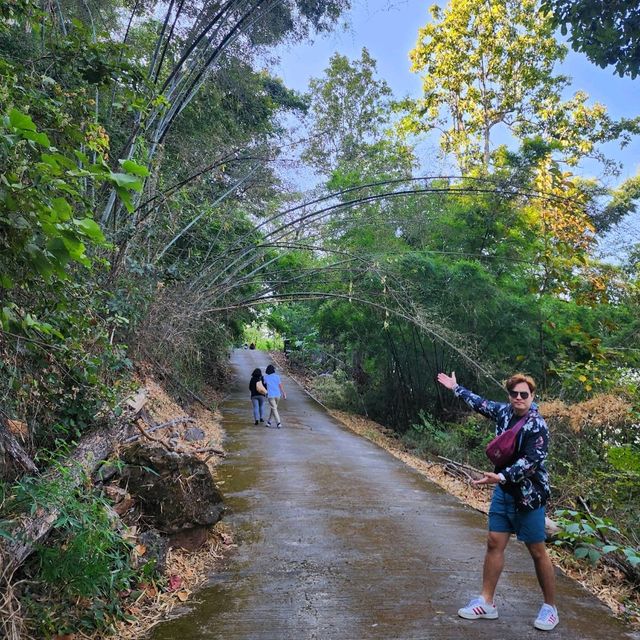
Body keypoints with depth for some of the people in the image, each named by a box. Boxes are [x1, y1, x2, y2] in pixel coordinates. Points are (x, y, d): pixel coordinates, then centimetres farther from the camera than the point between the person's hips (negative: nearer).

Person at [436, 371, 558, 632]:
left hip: (528, 495, -7)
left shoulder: (537, 426, -18)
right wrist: (456, 388, 27)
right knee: (494, 544, 9)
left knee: (537, 552, 5)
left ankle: (550, 608, 23)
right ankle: (486, 602, 19)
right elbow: (480, 404, 18)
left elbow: (530, 462, -26)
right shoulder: (505, 412, 2)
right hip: (504, 491, 7)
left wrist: (501, 476, -36)